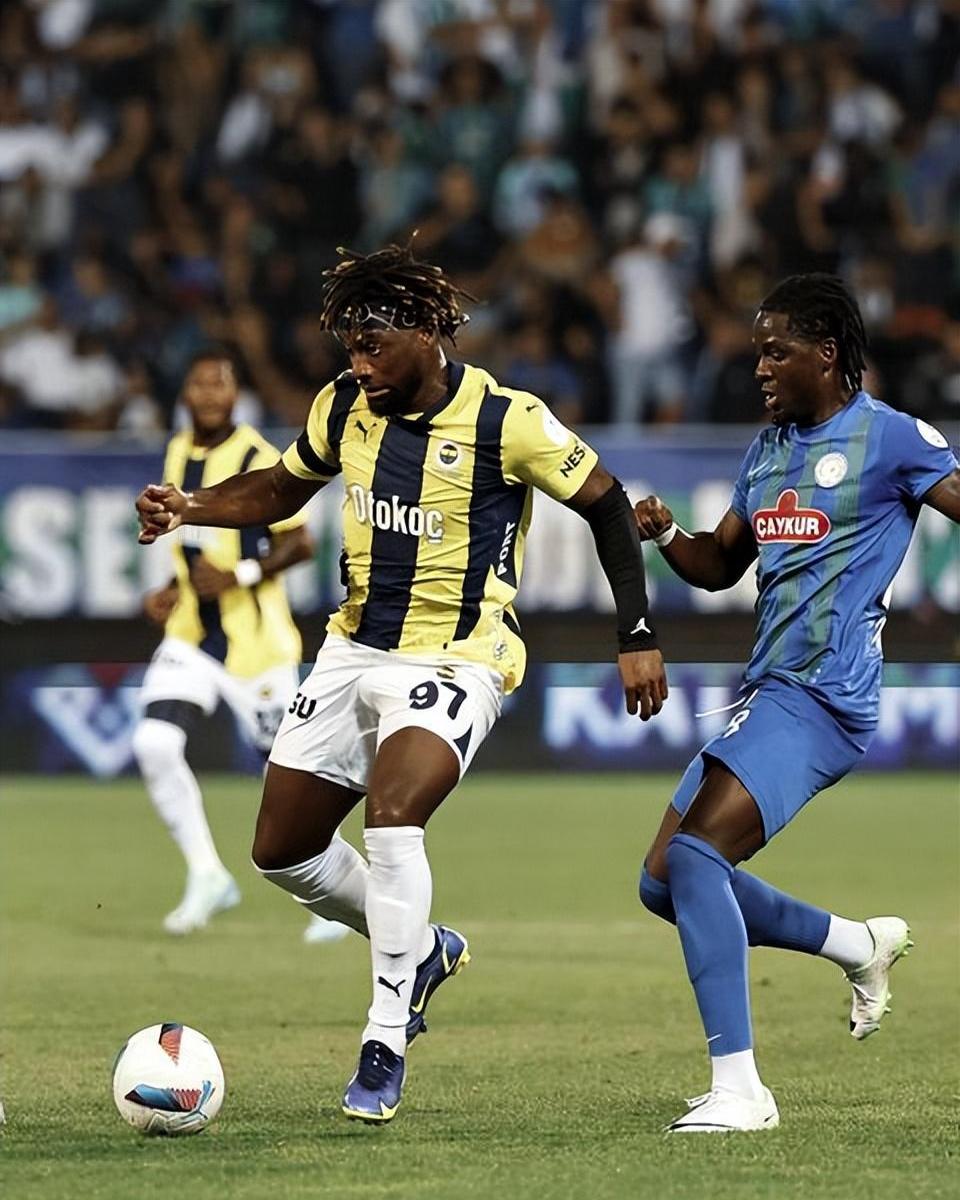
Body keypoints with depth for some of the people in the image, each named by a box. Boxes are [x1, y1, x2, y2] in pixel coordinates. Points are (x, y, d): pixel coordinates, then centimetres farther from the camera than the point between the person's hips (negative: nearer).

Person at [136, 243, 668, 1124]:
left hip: (455, 661, -7)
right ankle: (423, 950, 33)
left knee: (391, 814, -30)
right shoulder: (344, 406, 0)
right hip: (355, 649, 7)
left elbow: (605, 502, -6)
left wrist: (638, 637, -7)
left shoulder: (505, 421, -16)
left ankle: (386, 1046, -20)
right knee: (281, 851, 7)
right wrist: (190, 508, -2)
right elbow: (282, 488, 17)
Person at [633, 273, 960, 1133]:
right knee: (667, 882, 8)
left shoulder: (889, 437, -5)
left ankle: (739, 1088, -23)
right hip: (767, 695, 9)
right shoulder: (768, 449, 18)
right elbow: (721, 566, 25)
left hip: (823, 698, -9)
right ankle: (862, 944, 23)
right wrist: (664, 533, 5)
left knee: (694, 854, -24)